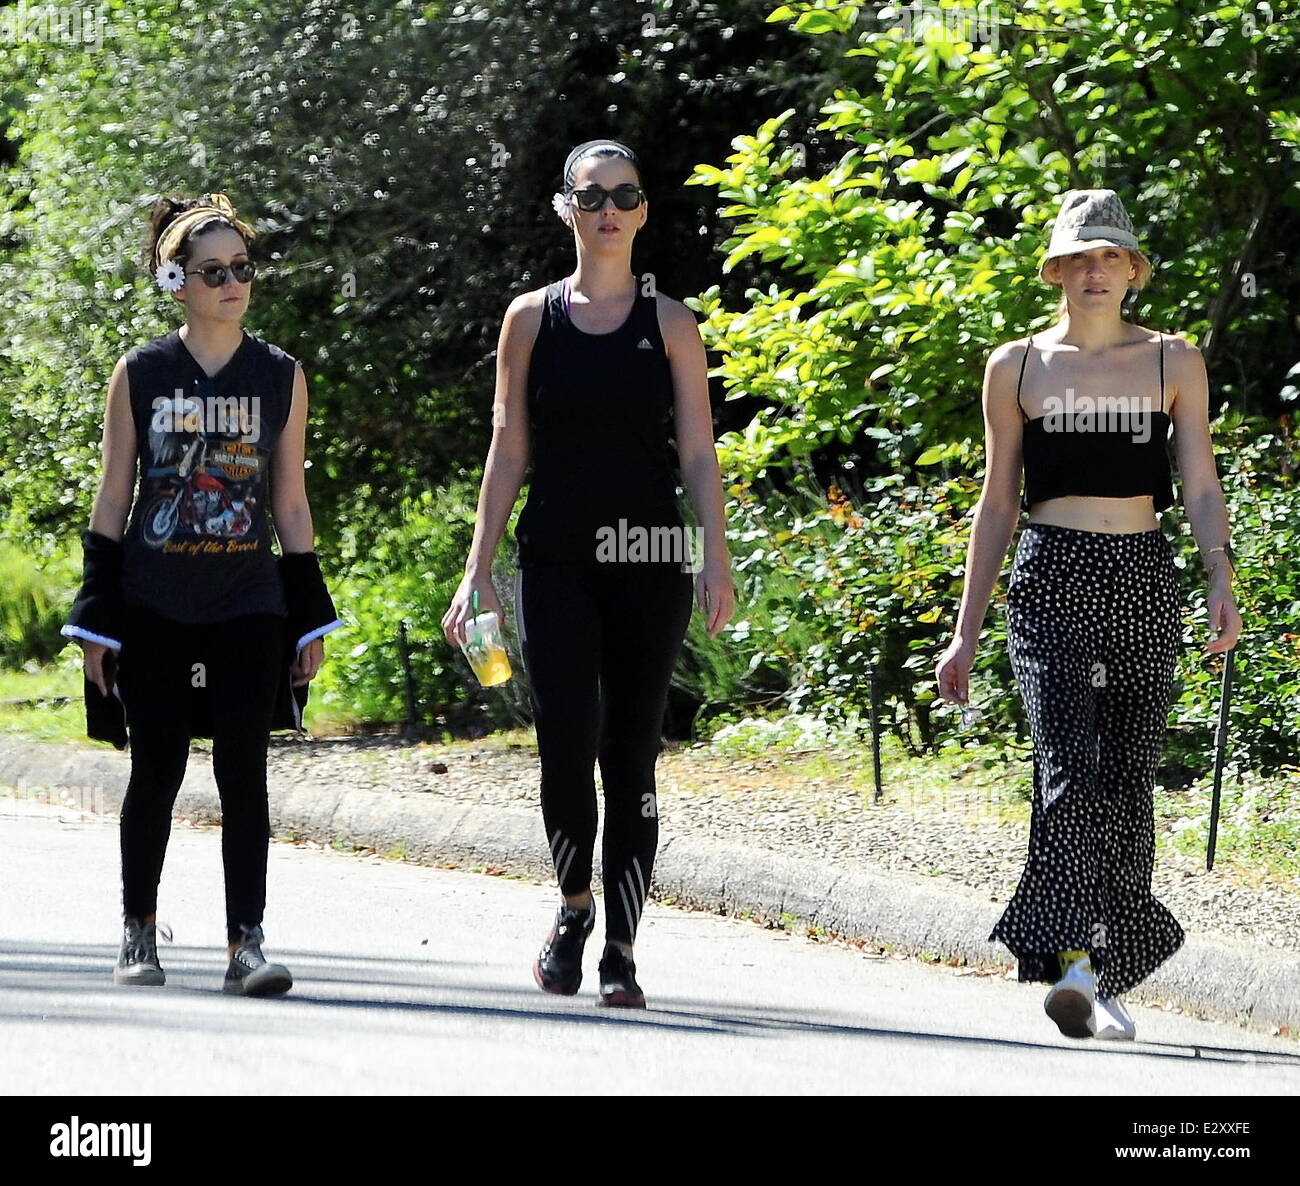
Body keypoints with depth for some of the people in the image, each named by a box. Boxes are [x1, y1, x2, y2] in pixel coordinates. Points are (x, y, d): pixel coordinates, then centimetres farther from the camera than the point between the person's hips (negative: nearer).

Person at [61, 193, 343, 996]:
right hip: (155, 606, -1)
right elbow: (112, 500, 4)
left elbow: (292, 504, 9)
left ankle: (247, 944, -8)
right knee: (156, 774, 5)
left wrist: (312, 620, 6)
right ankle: (140, 937, 19)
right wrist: (98, 618, 0)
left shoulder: (281, 378, 5)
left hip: (248, 606, 1)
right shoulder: (141, 374, 2)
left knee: (243, 772, -7)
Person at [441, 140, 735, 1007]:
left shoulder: (668, 321, 6)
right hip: (558, 559, 0)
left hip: (648, 559, 0)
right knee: (567, 740, -14)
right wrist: (479, 570, 3)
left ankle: (622, 952, 4)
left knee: (632, 753, -1)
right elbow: (508, 450, 9)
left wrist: (717, 560, -8)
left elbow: (699, 449, 4)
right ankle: (575, 906, 11)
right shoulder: (532, 318, 7)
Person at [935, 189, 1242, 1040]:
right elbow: (997, 504, 12)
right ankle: (1071, 961, -28)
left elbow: (1202, 487, 5)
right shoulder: (1018, 367, 9)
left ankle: (1110, 977, 10)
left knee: (1129, 778, 1)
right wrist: (966, 632, 10)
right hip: (1052, 578, -1)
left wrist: (1222, 582, -13)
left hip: (1145, 581, 1)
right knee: (1070, 769, -18)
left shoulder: (1174, 363, 9)